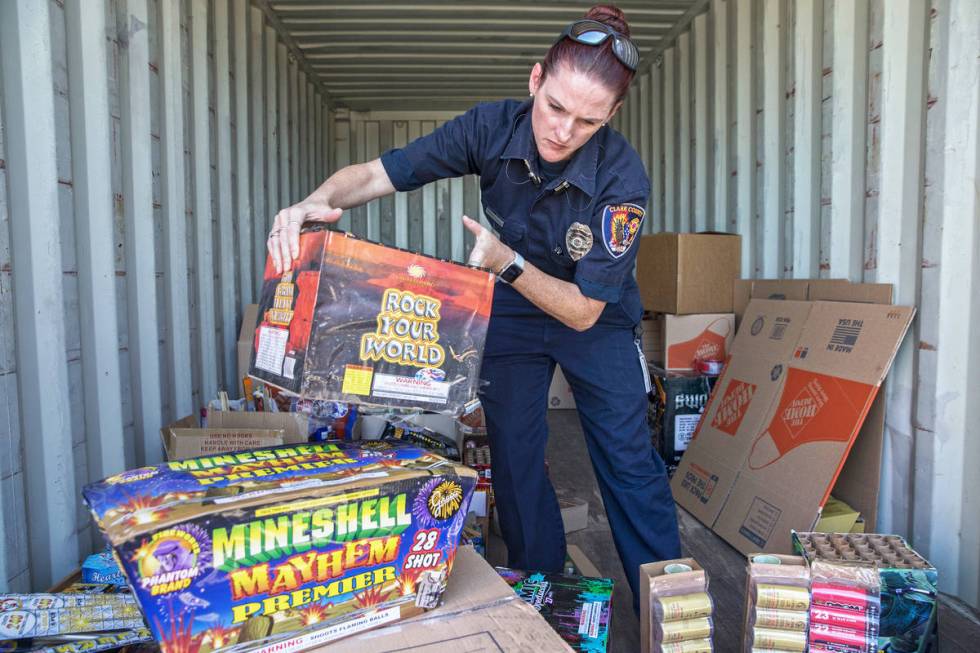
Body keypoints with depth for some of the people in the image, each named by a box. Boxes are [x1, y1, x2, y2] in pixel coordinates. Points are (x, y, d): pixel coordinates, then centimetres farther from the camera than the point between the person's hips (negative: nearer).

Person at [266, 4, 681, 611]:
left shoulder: (623, 179, -30)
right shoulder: (493, 128, -22)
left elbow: (582, 310, -26)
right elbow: (373, 174, -22)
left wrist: (506, 260, -39)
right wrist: (316, 201, -42)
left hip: (595, 321, -2)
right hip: (509, 311, 3)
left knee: (629, 462, 1)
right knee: (514, 458, 6)